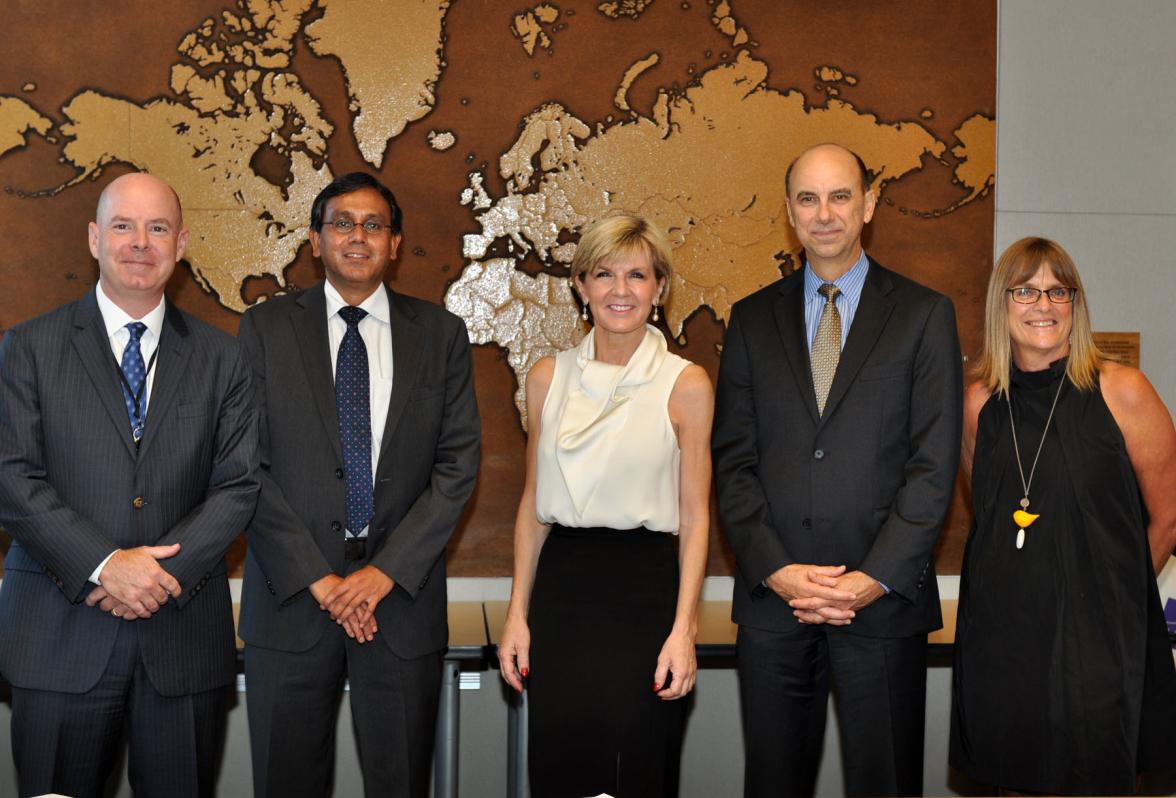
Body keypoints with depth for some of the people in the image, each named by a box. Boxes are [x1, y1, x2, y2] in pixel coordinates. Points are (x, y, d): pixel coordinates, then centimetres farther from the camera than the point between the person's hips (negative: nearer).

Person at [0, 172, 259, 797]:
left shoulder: (220, 359, 8)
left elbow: (238, 485, 3)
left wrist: (168, 569, -12)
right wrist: (103, 566, -15)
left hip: (184, 631, 1)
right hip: (61, 634, -1)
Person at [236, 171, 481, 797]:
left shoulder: (441, 334, 5)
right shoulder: (264, 329, 3)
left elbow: (458, 462, 0)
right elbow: (247, 466, -3)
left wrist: (386, 570, -9)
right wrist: (316, 578, -10)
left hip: (402, 588, 1)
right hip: (291, 591, 0)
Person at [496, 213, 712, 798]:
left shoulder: (685, 384, -3)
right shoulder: (548, 377, 6)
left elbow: (694, 517, -2)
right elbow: (534, 503, 10)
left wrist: (684, 629, -9)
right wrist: (517, 613, 5)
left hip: (646, 590, -2)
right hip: (561, 588, 3)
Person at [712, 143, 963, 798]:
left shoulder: (925, 314, 3)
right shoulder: (753, 319, 9)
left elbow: (934, 465, -3)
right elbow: (734, 460, 5)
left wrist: (875, 579, -11)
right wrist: (776, 569, -8)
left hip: (884, 597, -2)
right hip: (772, 597, 2)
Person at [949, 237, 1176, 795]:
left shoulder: (1123, 392, -6)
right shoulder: (980, 402, 4)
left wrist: (1109, 595, 9)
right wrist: (1020, 585, 13)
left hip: (1096, 643, -3)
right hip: (997, 636, 3)